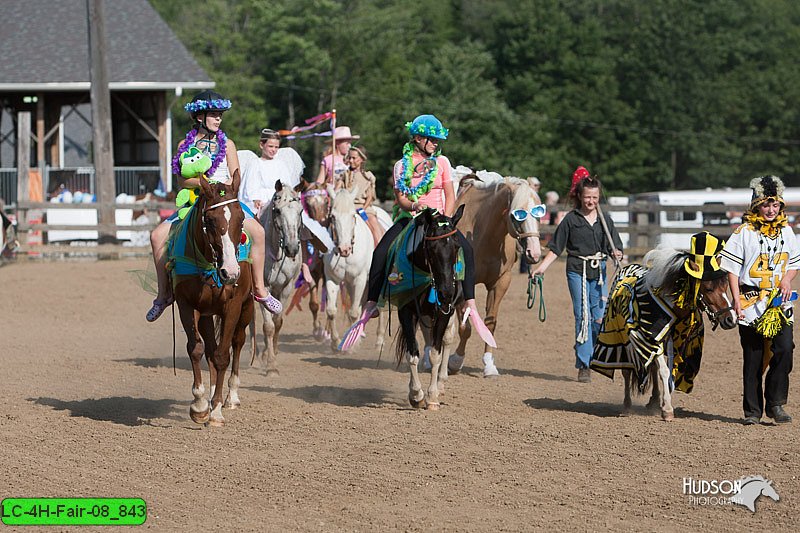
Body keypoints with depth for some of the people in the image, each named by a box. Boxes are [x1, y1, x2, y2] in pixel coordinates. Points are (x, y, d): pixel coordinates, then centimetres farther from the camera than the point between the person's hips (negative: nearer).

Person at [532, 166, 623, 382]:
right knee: (582, 316, -4)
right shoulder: (571, 219, 2)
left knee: (599, 317, -4)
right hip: (577, 271, -2)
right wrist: (542, 267, -4)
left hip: (599, 271, 2)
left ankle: (596, 356, 19)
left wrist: (616, 253, -15)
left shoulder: (605, 219, 9)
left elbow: (614, 247, 8)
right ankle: (583, 366, -1)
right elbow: (556, 248, 5)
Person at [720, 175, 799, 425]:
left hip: (780, 302, 3)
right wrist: (737, 300, -10)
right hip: (751, 303, -3)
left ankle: (776, 404, -4)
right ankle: (752, 411, 11)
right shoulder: (744, 233, -2)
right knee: (753, 358, 2)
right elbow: (732, 269, -2)